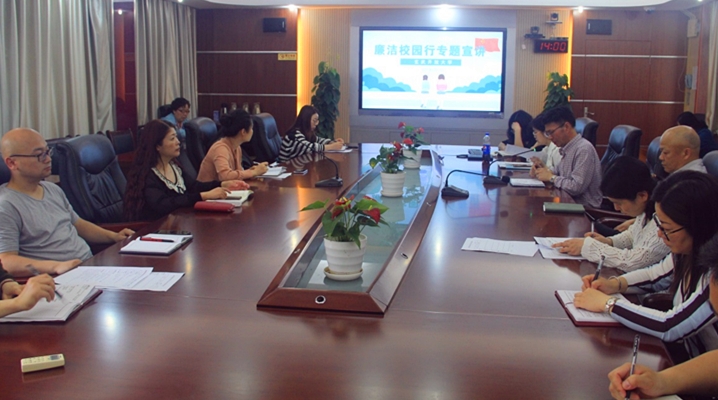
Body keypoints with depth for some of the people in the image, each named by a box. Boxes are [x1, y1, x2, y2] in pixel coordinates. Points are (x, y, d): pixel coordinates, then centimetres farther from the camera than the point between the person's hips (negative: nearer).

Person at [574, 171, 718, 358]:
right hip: (687, 355, 6)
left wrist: (607, 303, -18)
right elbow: (657, 275, 15)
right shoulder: (688, 250, -4)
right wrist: (615, 284, -2)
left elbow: (670, 327, -28)